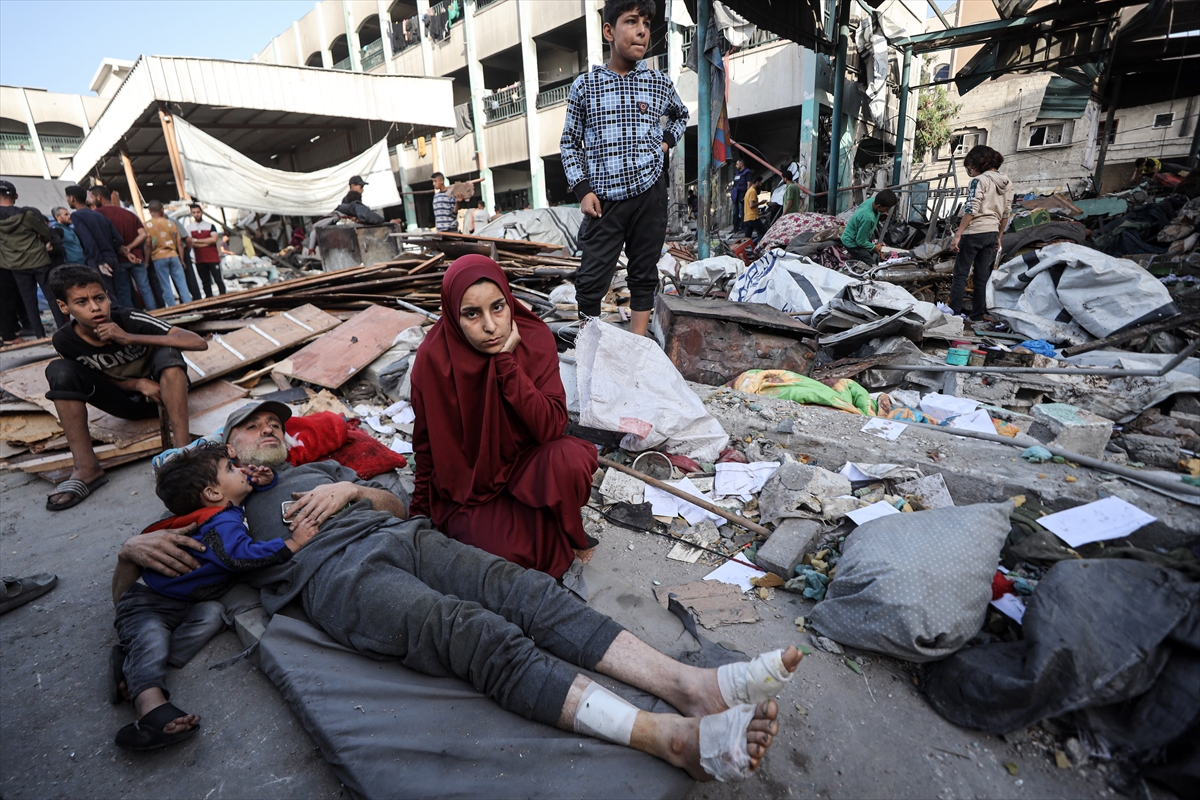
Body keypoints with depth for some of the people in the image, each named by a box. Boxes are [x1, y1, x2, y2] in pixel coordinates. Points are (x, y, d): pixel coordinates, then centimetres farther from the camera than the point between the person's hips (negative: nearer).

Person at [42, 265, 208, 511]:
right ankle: (86, 467, -21)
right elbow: (99, 379, 0)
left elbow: (200, 343, -32)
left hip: (163, 390, -3)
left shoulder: (131, 320, -22)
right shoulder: (65, 341, -13)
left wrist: (129, 338, -36)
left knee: (167, 352, -30)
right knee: (59, 370, -18)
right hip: (126, 400, 3)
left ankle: (182, 448, -38)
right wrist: (138, 383, -22)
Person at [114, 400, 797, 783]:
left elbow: (398, 504, 27)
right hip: (334, 575, -5)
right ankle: (673, 738, -44)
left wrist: (349, 491, 8)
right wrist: (133, 550, -1)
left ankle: (690, 685, -33)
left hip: (402, 538, 5)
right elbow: (129, 596, 22)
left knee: (527, 591, -23)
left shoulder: (320, 470, 36)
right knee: (479, 633, -32)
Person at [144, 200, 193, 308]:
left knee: (166, 286, 2)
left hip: (159, 258, -2)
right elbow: (179, 243, 6)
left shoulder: (148, 225, -1)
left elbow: (147, 245, -5)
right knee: (182, 283, 3)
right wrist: (181, 259, 15)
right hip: (173, 255, 2)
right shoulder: (170, 223, 6)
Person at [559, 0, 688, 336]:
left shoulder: (660, 82, 8)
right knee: (591, 280, -4)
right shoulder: (584, 85, 2)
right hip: (604, 199, -2)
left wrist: (666, 141, 9)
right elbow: (570, 143, 7)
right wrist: (582, 190, -4)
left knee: (644, 274, 6)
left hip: (649, 195, 2)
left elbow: (681, 116, 28)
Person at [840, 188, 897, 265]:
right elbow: (861, 241, -25)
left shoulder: (873, 200, -14)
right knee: (872, 265, -7)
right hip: (852, 243, -9)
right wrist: (874, 247, -11)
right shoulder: (867, 217, -37)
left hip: (858, 238, 9)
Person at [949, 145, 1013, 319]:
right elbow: (1006, 214, 16)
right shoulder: (1007, 183, 14)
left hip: (974, 233, -7)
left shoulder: (979, 180, -9)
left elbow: (971, 210, -17)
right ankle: (977, 317, 10)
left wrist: (957, 234, -18)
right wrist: (999, 238, 21)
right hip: (992, 234, 7)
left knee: (960, 274, -3)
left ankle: (954, 314, -6)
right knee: (982, 277, 8)